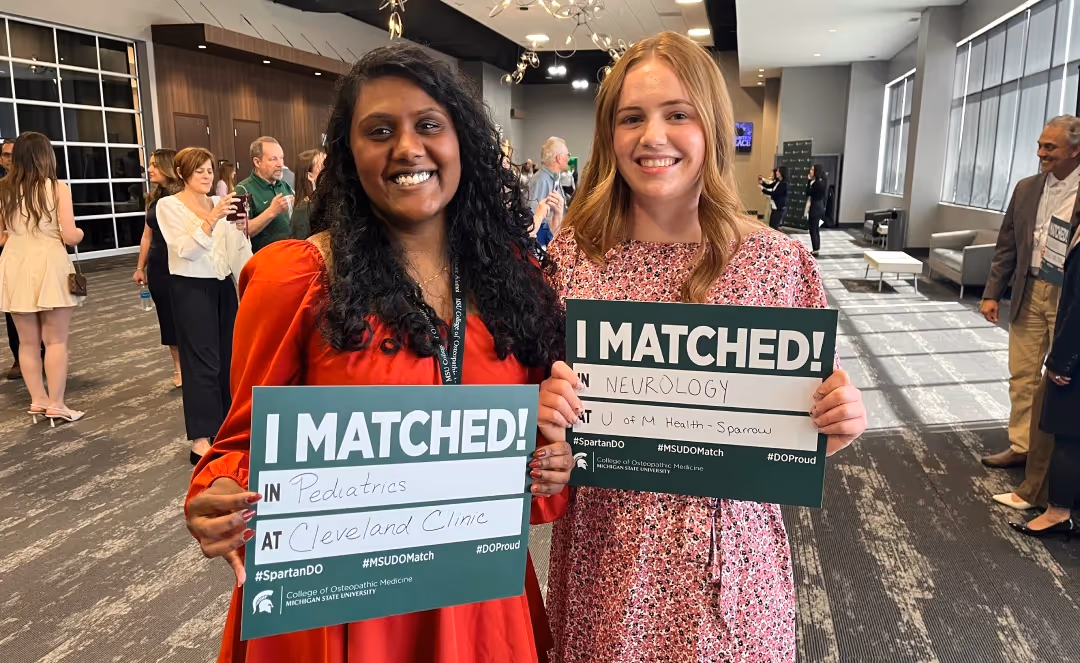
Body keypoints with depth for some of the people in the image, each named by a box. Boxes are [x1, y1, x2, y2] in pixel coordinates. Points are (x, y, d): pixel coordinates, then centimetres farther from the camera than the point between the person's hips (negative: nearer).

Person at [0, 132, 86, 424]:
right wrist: (80, 232, 12)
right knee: (55, 340, 4)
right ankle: (56, 403, 6)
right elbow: (70, 237, -10)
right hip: (49, 267, -3)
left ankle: (38, 400, 20)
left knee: (27, 342, 13)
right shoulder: (58, 188, -6)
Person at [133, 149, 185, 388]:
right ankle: (179, 367, 19)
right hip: (158, 266, 7)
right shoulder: (153, 198, 10)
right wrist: (140, 267, 15)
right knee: (168, 317, 10)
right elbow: (147, 235, 15)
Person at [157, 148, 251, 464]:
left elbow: (237, 246, 7)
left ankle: (224, 423, 24)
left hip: (222, 285, 5)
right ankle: (201, 439, -2)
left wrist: (240, 225, -12)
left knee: (227, 355, 9)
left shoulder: (218, 203, 9)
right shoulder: (168, 205, -5)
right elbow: (185, 249, -18)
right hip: (191, 287, -5)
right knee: (202, 360, -7)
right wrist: (211, 219, -28)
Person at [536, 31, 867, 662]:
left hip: (729, 559, 0)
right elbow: (535, 390, 3)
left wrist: (841, 423, -18)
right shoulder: (571, 255, -7)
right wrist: (545, 411, -18)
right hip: (606, 559, 1)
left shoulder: (781, 261, -7)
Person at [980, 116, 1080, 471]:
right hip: (1029, 292, 5)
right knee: (1023, 374, 10)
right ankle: (1021, 445, 23)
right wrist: (992, 293, 5)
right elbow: (1007, 246, 9)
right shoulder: (1026, 188, 7)